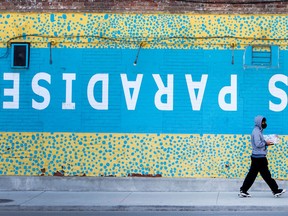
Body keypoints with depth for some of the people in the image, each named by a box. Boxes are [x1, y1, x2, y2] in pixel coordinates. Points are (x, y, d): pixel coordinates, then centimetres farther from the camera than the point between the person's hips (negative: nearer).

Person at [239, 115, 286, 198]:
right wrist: (266, 143, -9)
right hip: (259, 157, -10)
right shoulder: (256, 131, -14)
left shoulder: (258, 131, 18)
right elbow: (258, 144, -22)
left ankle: (243, 191, 8)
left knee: (252, 175, 9)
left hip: (257, 157, 10)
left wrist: (266, 143, 4)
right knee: (266, 175, -1)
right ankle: (276, 191, 7)